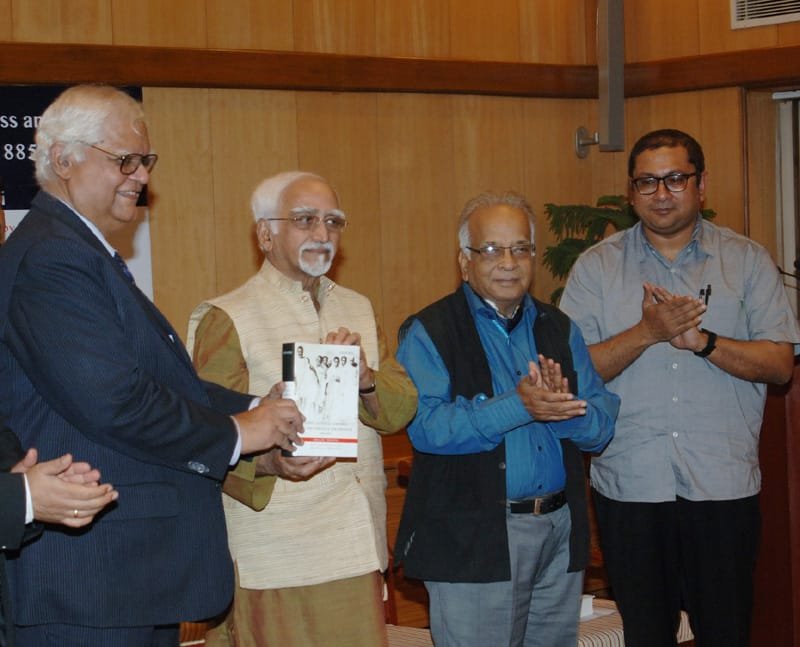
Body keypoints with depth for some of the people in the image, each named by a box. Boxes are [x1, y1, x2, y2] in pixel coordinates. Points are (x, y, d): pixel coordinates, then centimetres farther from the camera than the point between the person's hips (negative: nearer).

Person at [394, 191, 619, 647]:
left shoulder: (559, 329, 13)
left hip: (560, 534, 5)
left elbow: (602, 425, 5)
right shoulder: (429, 332, -3)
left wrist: (557, 406, -16)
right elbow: (426, 426, -18)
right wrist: (517, 407, -26)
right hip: (474, 540, -5)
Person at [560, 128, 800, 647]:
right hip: (630, 485, 1)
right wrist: (646, 332, -17)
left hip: (724, 486, 0)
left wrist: (701, 339, -16)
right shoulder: (596, 267, 4)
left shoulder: (747, 260, 4)